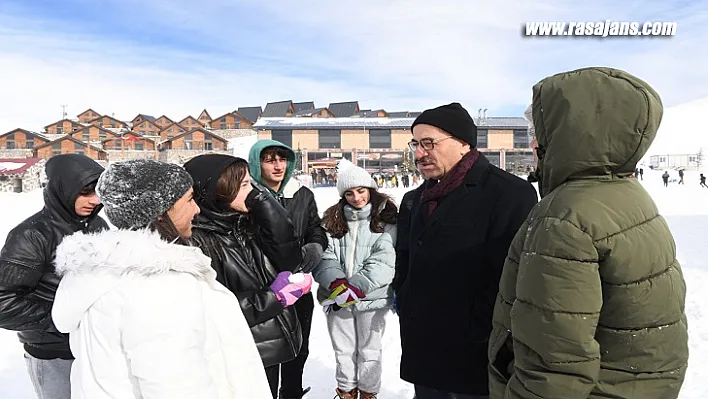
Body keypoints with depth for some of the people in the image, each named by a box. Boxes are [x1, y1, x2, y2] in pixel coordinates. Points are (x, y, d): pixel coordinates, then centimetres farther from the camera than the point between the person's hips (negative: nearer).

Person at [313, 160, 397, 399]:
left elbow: (383, 261, -14)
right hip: (337, 298, 3)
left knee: (369, 352, 13)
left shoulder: (386, 218, -6)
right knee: (343, 351, 17)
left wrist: (356, 288, -21)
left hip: (372, 298, -2)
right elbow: (324, 257, -2)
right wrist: (337, 284, -19)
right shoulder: (333, 219, 4)